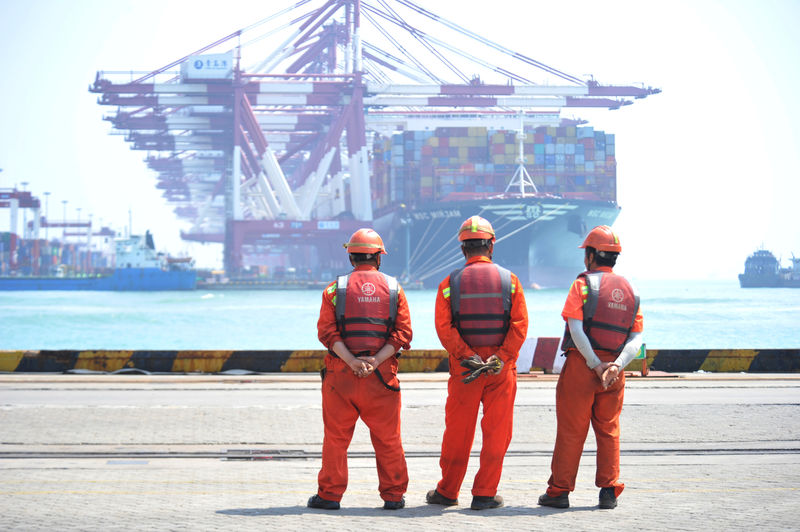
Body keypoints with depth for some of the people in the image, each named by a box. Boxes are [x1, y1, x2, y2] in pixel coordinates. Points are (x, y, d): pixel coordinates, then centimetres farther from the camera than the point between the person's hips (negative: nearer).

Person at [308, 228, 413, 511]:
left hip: (341, 372, -1)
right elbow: (403, 332, -3)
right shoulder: (393, 288, 6)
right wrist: (375, 361, -11)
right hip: (382, 375, 1)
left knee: (336, 437, 7)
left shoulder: (336, 289, 3)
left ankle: (330, 494, 9)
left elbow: (327, 331, -7)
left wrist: (352, 361, -14)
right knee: (388, 438, 9)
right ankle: (393, 495, 12)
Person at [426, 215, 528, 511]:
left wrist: (467, 355, -10)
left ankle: (447, 491, 19)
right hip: (501, 368, 0)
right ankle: (484, 494, 6)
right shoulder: (510, 280, 1)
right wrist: (502, 357, -11)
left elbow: (444, 327, -10)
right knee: (496, 433, 6)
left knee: (458, 432, 10)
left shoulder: (450, 283, 0)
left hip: (464, 367, 1)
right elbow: (520, 324, -8)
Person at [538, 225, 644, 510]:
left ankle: (559, 491, 5)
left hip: (581, 366, -4)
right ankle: (609, 491, 11)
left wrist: (596, 365, -14)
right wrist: (616, 365, -10)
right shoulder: (630, 290, 11)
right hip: (614, 370, 4)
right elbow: (636, 337, 1)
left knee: (571, 431, 1)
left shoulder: (583, 284, -6)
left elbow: (576, 328, -16)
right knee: (609, 430, 13)